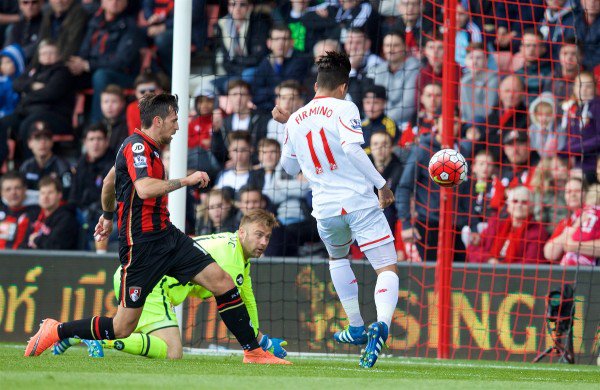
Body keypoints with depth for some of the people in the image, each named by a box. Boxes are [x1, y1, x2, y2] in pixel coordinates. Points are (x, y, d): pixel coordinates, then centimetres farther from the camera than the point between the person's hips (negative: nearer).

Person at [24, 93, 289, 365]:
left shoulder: (145, 147, 16)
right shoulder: (137, 146, -15)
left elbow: (109, 181, 31)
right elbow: (145, 189, -32)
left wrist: (107, 216, 47)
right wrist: (186, 180, -22)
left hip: (166, 235, 9)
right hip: (141, 244, -9)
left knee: (221, 281, -4)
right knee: (122, 329, -5)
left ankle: (253, 351, 2)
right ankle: (56, 331, 13)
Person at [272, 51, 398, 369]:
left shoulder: (295, 120, 13)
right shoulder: (343, 109, -3)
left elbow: (290, 166, 27)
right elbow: (352, 149, -20)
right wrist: (381, 183, -15)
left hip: (326, 209, 5)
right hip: (360, 202, -5)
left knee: (337, 258, 34)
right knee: (387, 270, -3)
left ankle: (356, 327, 34)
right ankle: (382, 324, -31)